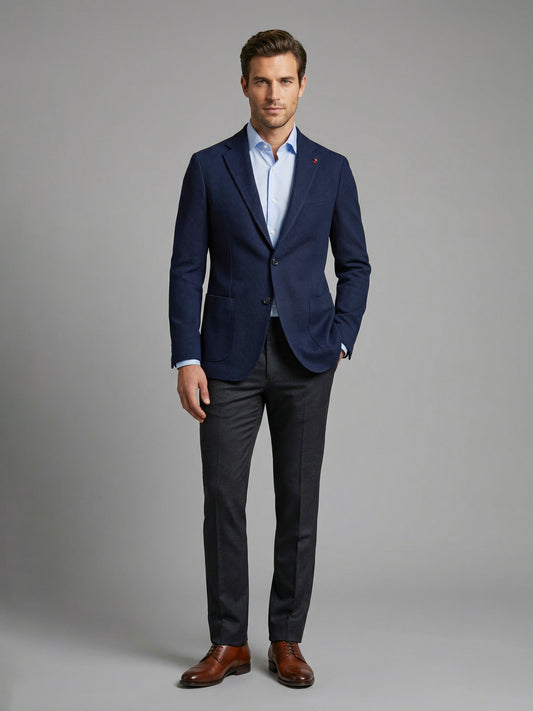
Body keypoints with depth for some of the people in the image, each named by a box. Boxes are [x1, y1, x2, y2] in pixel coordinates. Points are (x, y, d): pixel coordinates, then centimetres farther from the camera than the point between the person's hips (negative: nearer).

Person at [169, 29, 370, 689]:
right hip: (229, 360, 0)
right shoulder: (209, 167, 3)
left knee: (299, 505, 5)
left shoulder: (331, 169, 7)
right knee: (222, 501, 1)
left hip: (304, 360, 1)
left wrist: (339, 341, -2)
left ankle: (287, 640, 18)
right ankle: (228, 642, 14)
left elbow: (354, 265, 11)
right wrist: (186, 359, -7)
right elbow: (186, 268, 1)